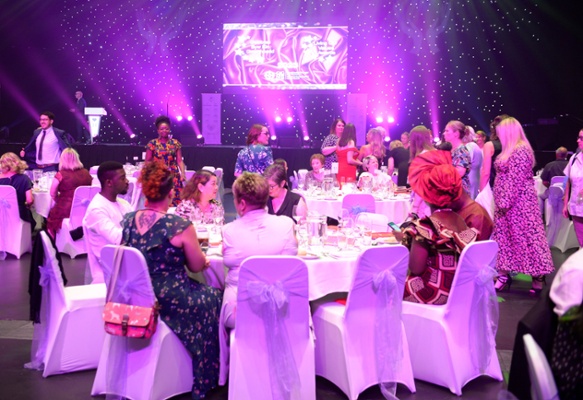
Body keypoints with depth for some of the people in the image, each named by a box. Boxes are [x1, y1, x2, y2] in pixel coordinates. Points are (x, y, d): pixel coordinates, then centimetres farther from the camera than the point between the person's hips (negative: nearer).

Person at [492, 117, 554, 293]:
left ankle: (538, 276, 5)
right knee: (505, 235, 10)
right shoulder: (513, 151, 14)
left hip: (518, 202, -10)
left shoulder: (519, 151, -18)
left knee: (526, 236, -4)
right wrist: (502, 202, 16)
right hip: (509, 201, 10)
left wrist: (505, 202, -21)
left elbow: (515, 181, -22)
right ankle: (503, 274, 14)